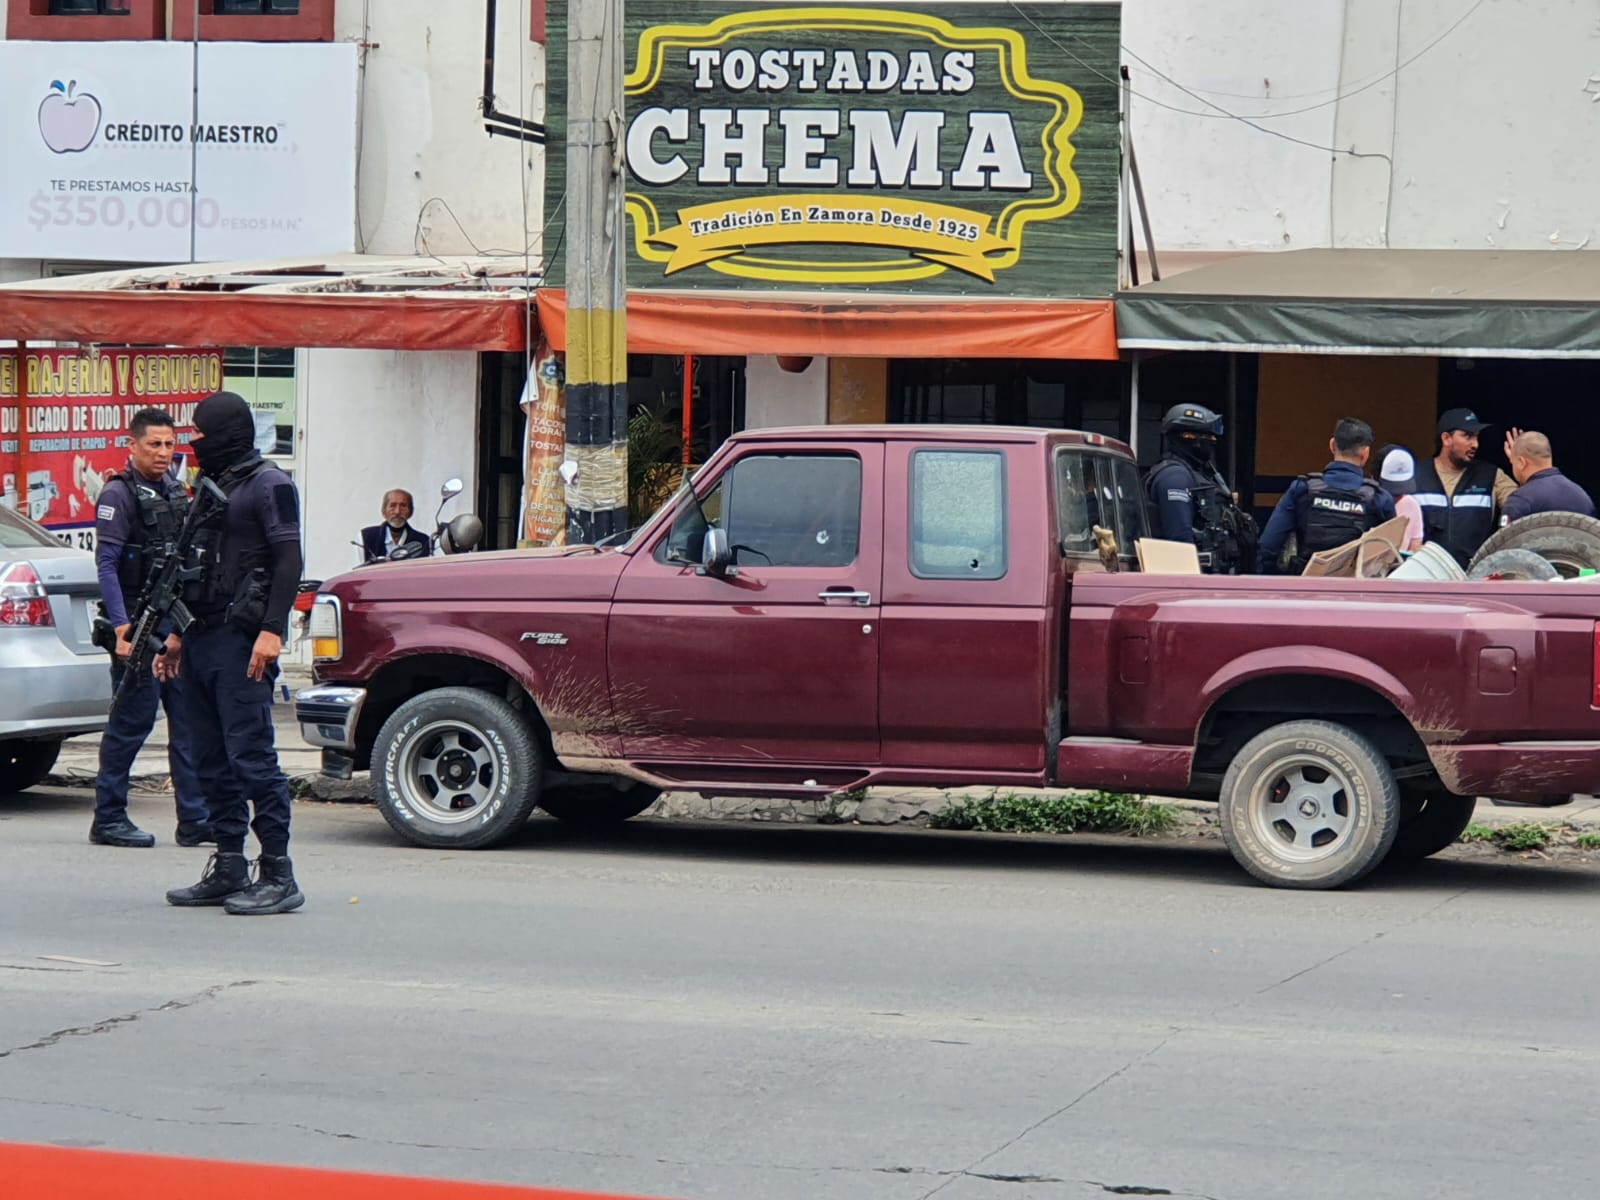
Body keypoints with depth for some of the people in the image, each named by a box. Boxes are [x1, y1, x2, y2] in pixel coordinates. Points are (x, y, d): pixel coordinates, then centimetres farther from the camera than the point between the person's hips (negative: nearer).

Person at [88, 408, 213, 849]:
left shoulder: (176, 491, 16)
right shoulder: (118, 494, -7)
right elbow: (106, 563, -14)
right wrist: (121, 625, -22)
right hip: (139, 625, -8)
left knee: (190, 721, 5)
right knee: (132, 722, -4)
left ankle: (194, 818, 7)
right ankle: (108, 818, 4)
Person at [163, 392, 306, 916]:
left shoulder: (268, 485, -5)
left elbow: (288, 561, -13)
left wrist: (271, 630, -23)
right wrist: (179, 636, 22)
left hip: (241, 639, -9)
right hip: (203, 639, 9)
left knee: (251, 754, -12)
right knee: (213, 760, 8)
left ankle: (278, 875, -11)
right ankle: (229, 869, 12)